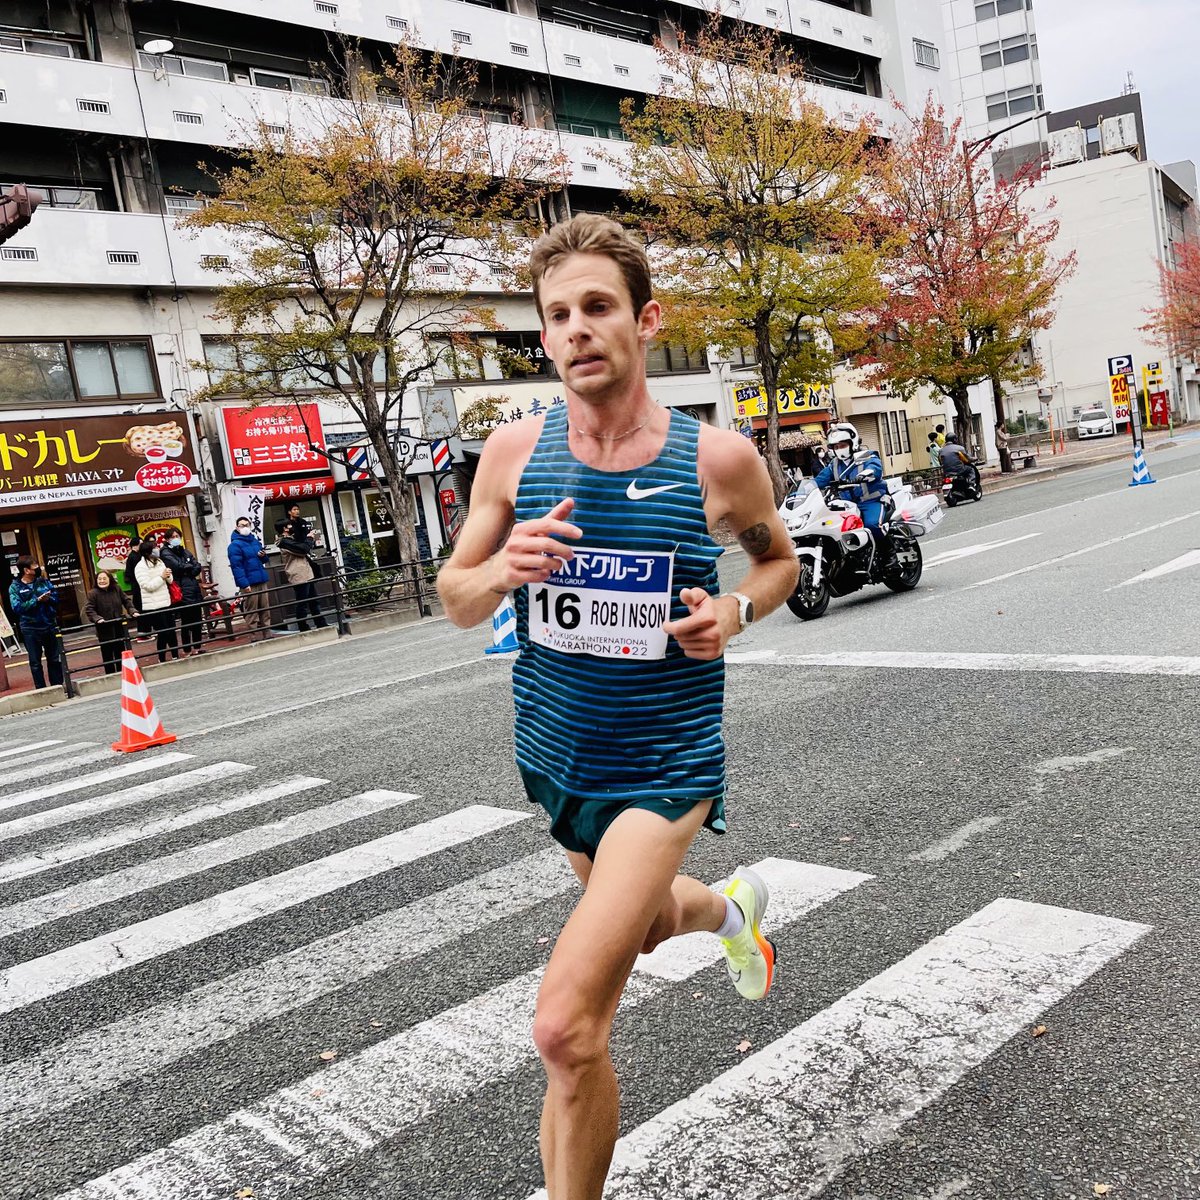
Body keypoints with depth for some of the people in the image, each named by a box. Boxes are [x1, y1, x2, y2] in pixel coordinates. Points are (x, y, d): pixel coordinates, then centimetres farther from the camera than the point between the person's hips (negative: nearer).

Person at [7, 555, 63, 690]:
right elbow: (17, 607, -16)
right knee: (35, 662, 4)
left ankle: (57, 687, 22)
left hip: (50, 625, 3)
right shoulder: (15, 587, -5)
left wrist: (48, 599, -18)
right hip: (30, 629, -3)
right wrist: (37, 600, -22)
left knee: (55, 659, 11)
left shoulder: (44, 581, 5)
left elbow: (56, 598, 4)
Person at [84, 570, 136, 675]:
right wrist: (97, 619, -27)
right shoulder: (93, 593, -10)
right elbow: (89, 610, -13)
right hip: (104, 629, -4)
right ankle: (110, 675, 11)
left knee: (120, 651, 14)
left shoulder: (117, 590, 2)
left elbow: (127, 601, 10)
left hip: (119, 627, 4)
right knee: (107, 654, 2)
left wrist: (132, 611, -3)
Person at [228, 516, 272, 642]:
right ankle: (256, 638, 0)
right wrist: (244, 584, -22)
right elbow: (236, 566, -15)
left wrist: (263, 555, -1)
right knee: (251, 614, -3)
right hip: (249, 583, -7)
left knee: (265, 611, 10)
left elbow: (263, 561, 25)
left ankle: (267, 635, 17)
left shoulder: (255, 541, 15)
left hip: (261, 581, 7)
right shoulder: (235, 545, -8)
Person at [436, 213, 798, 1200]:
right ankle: (730, 906, 66)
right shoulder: (516, 451, -6)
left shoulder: (719, 459, -12)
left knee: (568, 1026, -15)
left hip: (666, 766, -4)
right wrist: (502, 570, -21)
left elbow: (779, 558, 7)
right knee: (644, 924, 31)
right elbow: (456, 602, 2)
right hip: (556, 751, 5)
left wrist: (737, 611, -14)